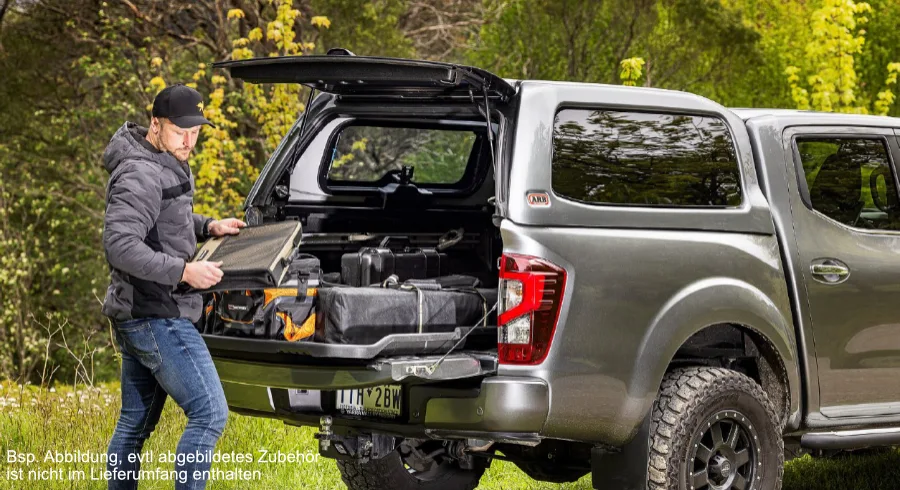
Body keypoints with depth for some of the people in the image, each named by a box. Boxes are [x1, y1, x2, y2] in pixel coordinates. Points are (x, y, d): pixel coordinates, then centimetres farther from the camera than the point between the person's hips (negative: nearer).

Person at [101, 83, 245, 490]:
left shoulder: (167, 164, 14)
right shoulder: (141, 174, -18)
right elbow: (120, 245, -27)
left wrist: (207, 227, 13)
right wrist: (184, 271, -29)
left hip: (135, 317, 11)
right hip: (156, 319, -11)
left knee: (135, 423, 15)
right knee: (209, 414, -13)